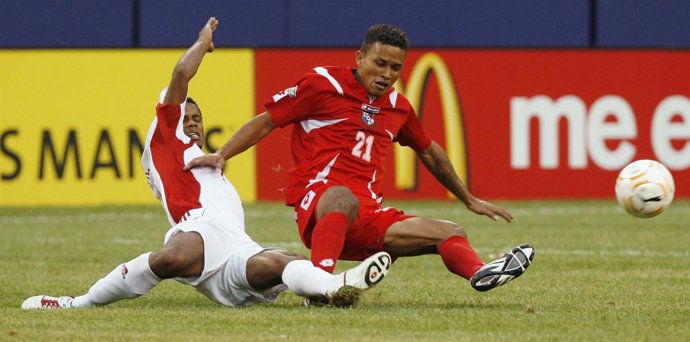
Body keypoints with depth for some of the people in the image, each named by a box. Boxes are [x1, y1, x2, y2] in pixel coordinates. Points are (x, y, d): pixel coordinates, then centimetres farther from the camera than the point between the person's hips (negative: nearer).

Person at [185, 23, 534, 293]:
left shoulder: (397, 106, 20)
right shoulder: (323, 83, 3)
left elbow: (429, 151, 37)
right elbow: (266, 121, 4)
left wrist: (470, 200, 43)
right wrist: (221, 155, -10)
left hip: (368, 219, 7)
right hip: (316, 203, -7)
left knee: (450, 234, -10)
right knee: (344, 198, -43)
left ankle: (480, 274, -42)